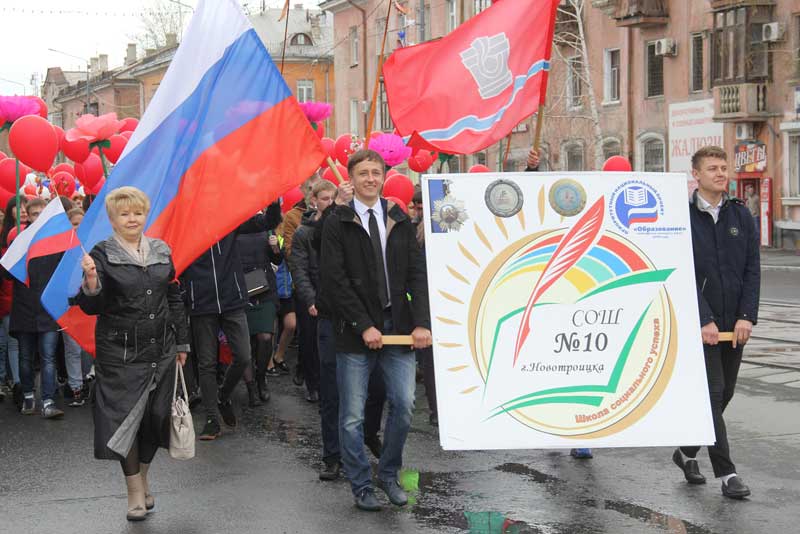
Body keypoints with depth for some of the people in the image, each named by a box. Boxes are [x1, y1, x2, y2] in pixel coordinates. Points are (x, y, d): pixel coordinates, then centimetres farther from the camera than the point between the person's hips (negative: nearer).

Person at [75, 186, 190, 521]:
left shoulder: (161, 251, 8)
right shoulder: (103, 255, -4)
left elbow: (174, 298, 16)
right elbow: (91, 307, -10)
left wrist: (181, 342, 15)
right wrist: (91, 282, -30)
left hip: (160, 349, 4)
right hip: (121, 352, -4)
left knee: (155, 416, 8)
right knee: (125, 416, -4)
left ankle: (142, 478, 29)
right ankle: (135, 491, 8)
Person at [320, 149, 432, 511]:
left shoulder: (399, 221, 11)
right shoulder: (337, 224, -1)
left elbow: (416, 274, 7)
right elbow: (335, 280, -7)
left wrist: (422, 322, -5)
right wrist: (364, 326, -13)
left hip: (398, 328, 3)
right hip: (355, 331, -3)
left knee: (404, 406, 2)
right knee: (352, 416, 2)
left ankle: (388, 474, 22)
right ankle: (361, 486, 17)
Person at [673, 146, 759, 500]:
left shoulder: (741, 215, 7)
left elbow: (752, 269, 4)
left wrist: (746, 317, -6)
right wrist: (704, 320, -17)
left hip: (735, 324, 5)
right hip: (700, 323, -5)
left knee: (724, 393, 12)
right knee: (712, 391, -8)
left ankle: (687, 452, 31)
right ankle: (726, 474, -3)